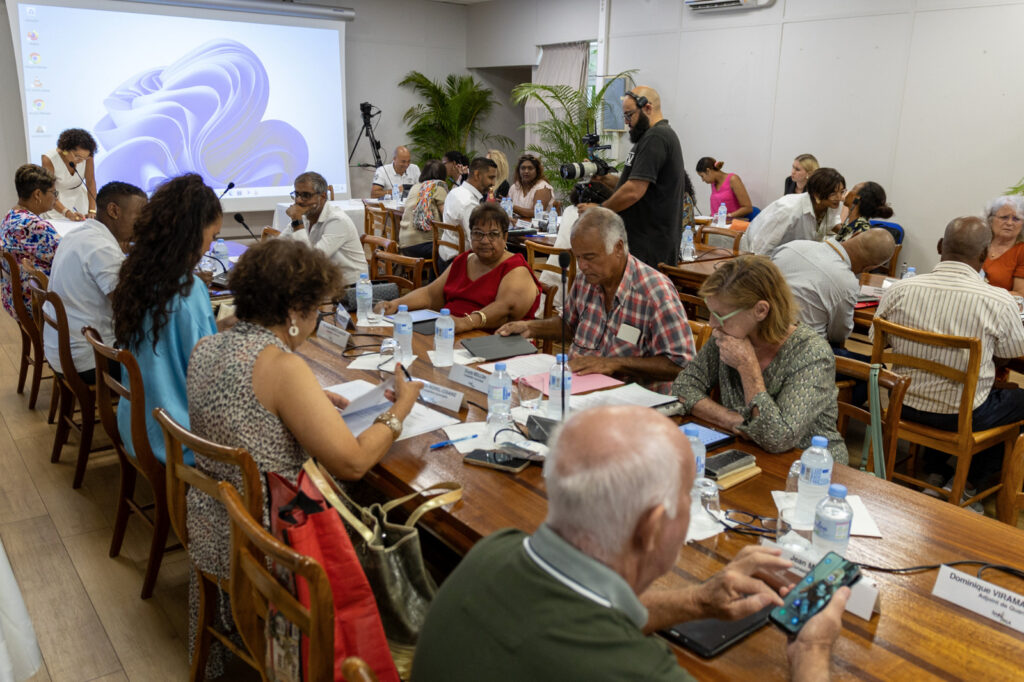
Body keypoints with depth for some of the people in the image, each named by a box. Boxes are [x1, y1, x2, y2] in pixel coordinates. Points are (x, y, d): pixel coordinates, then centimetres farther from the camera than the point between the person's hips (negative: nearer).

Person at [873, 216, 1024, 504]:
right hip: (963, 416, -3)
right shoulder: (999, 302, -18)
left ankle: (935, 473, 36)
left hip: (905, 404, 4)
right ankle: (967, 485, 27)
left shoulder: (899, 290, -12)